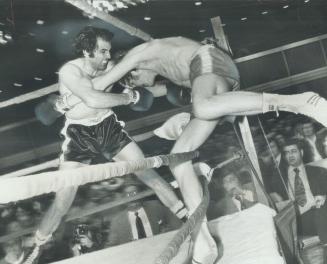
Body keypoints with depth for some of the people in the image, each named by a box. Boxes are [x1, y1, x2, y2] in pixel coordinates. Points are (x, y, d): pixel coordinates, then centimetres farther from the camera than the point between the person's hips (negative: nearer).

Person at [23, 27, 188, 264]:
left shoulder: (110, 67, -5)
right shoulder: (69, 71, -21)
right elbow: (93, 99, -34)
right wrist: (128, 98, -23)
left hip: (108, 127, 4)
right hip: (79, 135, -3)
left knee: (148, 173, -3)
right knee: (63, 201, -5)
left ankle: (189, 217, 9)